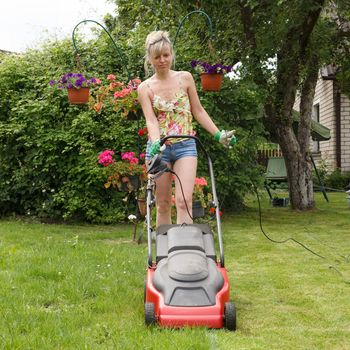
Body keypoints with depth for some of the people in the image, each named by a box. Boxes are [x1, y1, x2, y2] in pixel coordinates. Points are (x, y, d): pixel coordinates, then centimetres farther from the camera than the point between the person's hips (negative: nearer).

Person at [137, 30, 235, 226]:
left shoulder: (185, 78, 5)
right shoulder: (145, 88, 2)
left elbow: (198, 111, 11)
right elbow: (151, 120, -10)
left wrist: (218, 134, 4)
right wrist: (156, 143, -28)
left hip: (185, 145, 0)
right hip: (159, 147, 0)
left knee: (184, 200, -14)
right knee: (163, 203, 5)